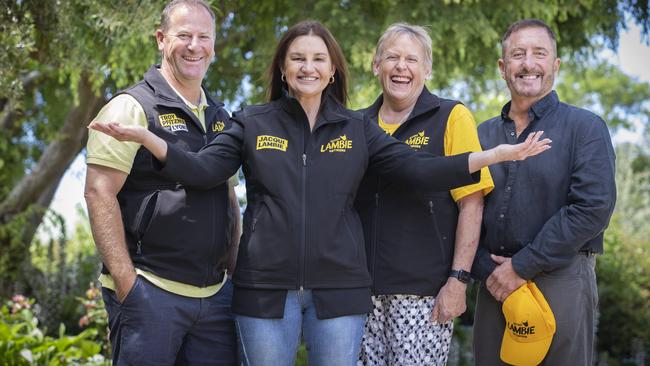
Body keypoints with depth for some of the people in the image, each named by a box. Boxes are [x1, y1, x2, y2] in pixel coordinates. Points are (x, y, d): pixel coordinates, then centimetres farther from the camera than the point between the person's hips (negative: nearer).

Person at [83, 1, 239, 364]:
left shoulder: (221, 118, 15)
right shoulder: (133, 107, -6)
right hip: (150, 292, -6)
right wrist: (126, 283, -17)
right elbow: (99, 193, -12)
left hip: (215, 293, 7)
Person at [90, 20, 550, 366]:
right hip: (267, 288, -1)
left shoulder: (357, 129, 8)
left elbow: (418, 168, 2)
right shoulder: (253, 124, 6)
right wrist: (146, 137, -20)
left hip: (339, 290, 1)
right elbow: (202, 170, -4)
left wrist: (494, 155, -9)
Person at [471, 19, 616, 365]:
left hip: (561, 279, -4)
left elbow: (593, 207, -13)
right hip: (495, 284, 4)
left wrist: (522, 266, -14)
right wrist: (487, 270, -8)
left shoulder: (585, 128, -1)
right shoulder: (483, 134, 12)